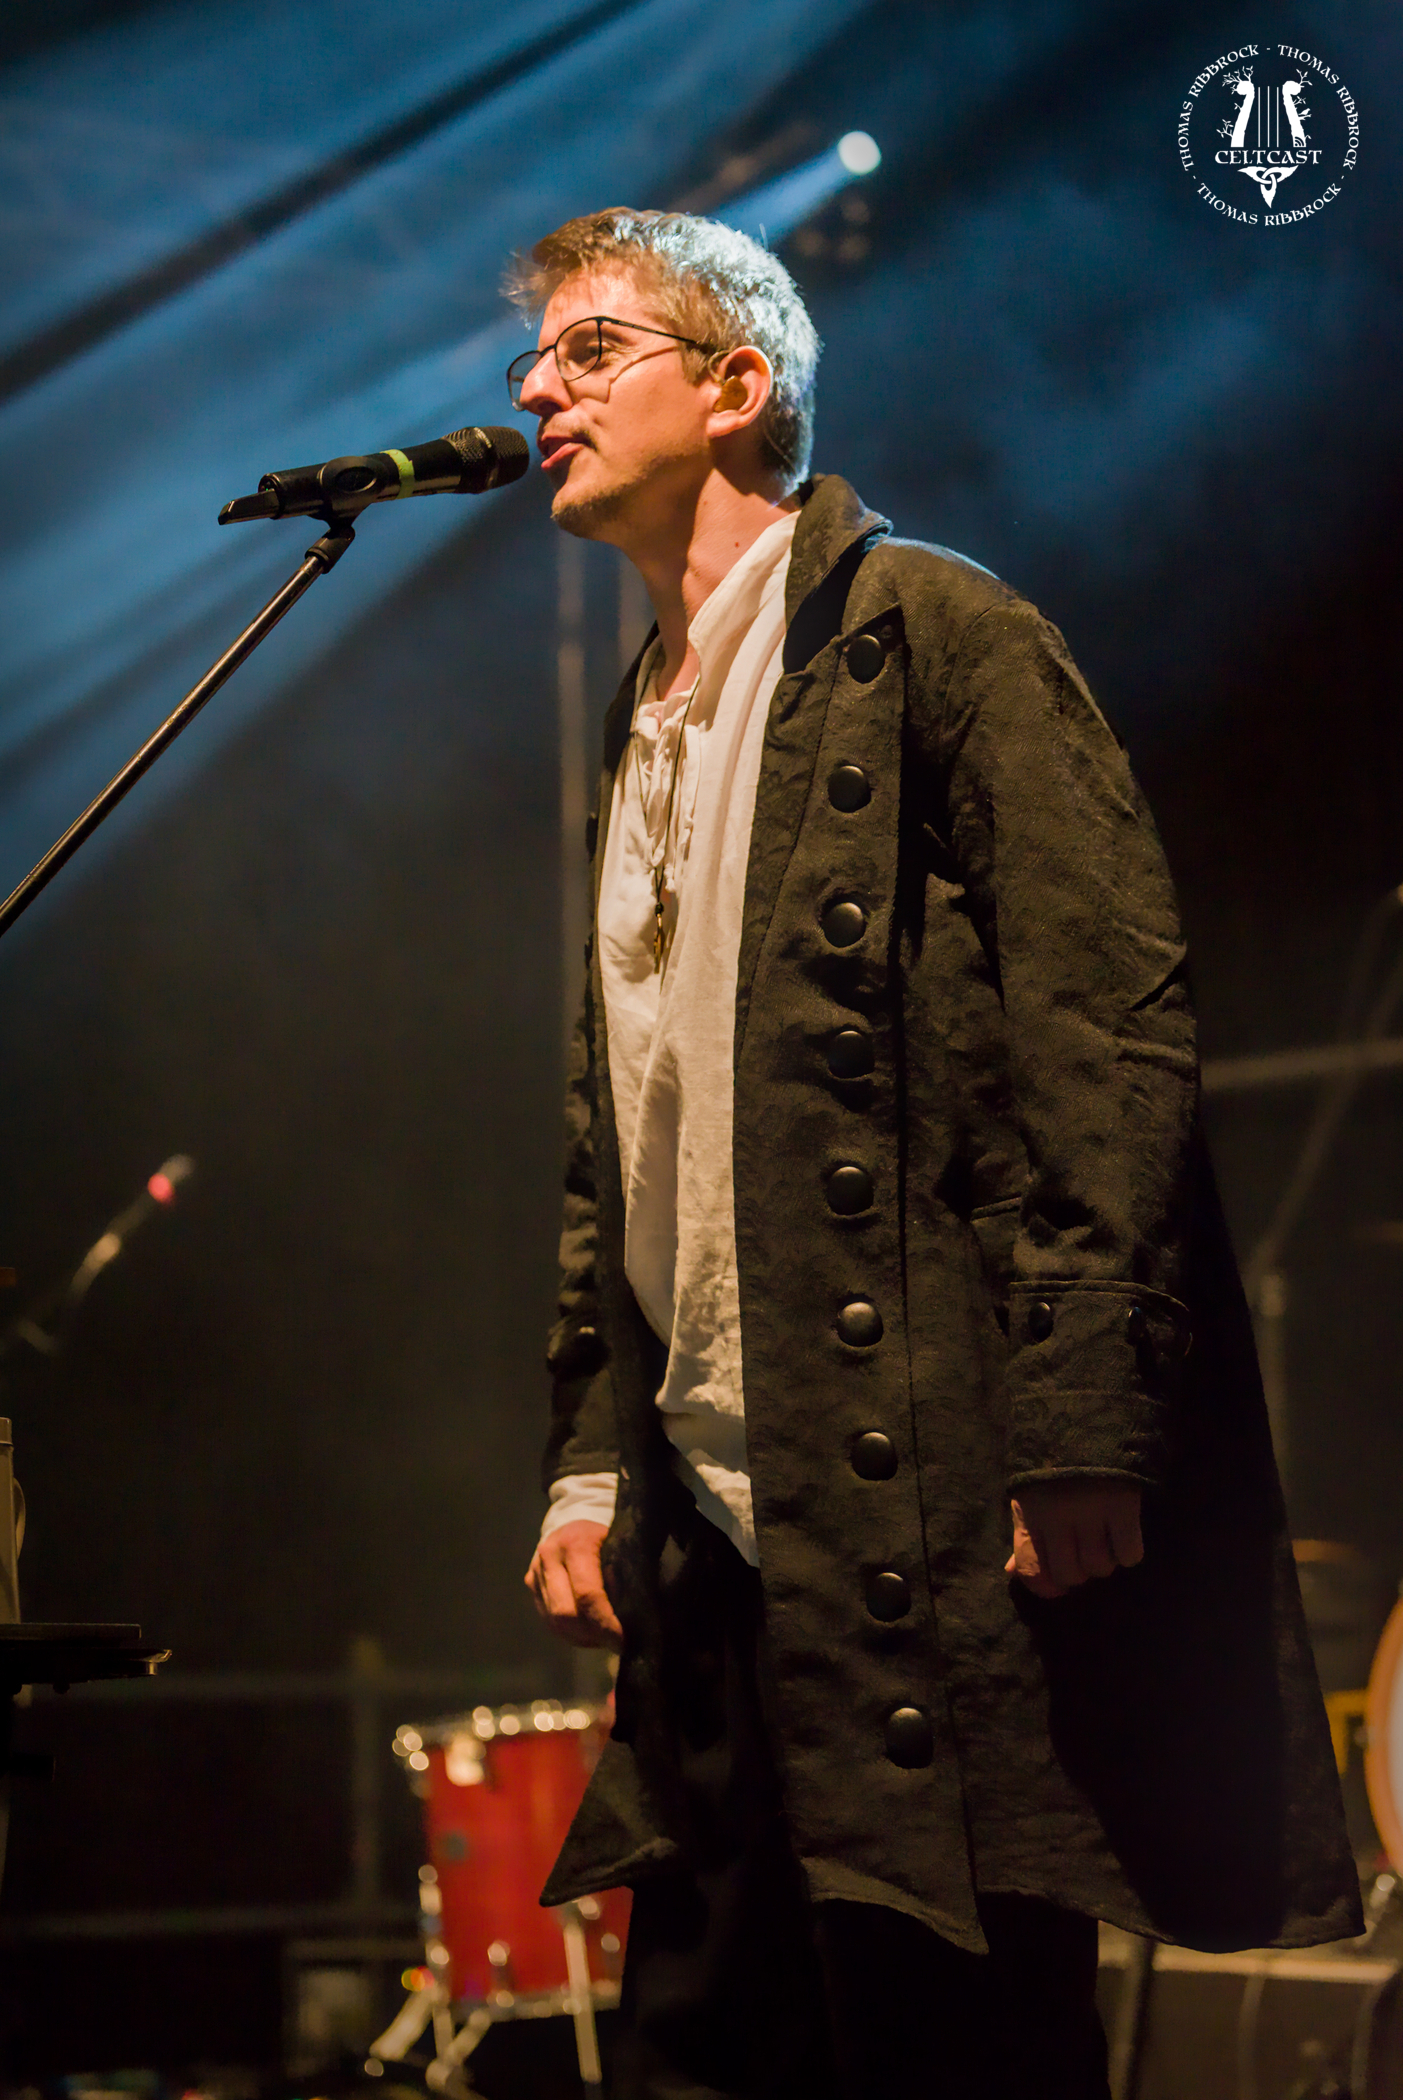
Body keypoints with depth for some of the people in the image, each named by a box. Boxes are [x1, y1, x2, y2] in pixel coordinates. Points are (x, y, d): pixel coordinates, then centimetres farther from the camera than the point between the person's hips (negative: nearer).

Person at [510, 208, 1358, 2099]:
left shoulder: (933, 633, -4)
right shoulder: (643, 734, 21)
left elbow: (1111, 1040, -13)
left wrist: (1082, 1433, -20)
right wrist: (592, 1461, 15)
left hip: (931, 1505, -8)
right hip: (716, 1524, 8)